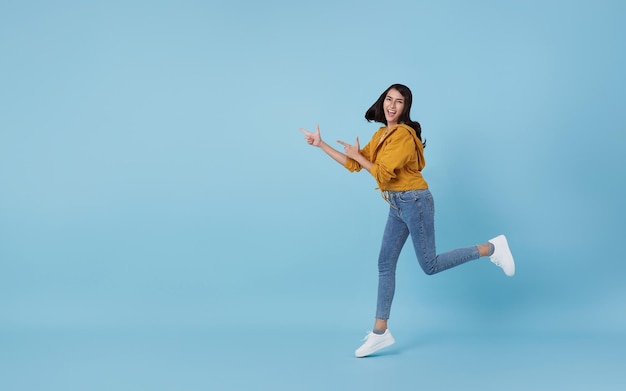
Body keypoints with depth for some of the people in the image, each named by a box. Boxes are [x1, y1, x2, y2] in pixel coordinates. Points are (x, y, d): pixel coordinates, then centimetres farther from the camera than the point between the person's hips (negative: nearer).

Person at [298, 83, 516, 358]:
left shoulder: (404, 134, -16)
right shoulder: (381, 134, 11)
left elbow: (382, 174, -20)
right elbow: (353, 164, 11)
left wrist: (357, 155, -7)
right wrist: (320, 144, 11)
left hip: (414, 202, -8)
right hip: (397, 205, 8)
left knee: (430, 265, -2)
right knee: (385, 264, 6)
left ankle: (491, 248, 12)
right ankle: (380, 333, 11)